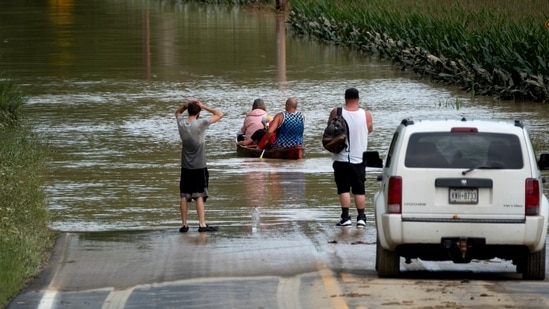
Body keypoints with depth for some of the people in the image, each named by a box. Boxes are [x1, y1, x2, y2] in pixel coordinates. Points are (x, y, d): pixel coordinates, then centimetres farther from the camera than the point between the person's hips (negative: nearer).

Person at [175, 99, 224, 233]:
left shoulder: (181, 123, -1)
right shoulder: (201, 123, -15)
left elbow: (178, 112, 22)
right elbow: (219, 114, -10)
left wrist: (186, 105, 4)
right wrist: (204, 107, -6)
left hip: (185, 167, 4)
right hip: (199, 167, -4)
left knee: (184, 196, 7)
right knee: (199, 196, -4)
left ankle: (184, 224, 10)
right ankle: (202, 224, -6)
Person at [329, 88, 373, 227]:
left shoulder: (336, 113, -9)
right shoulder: (366, 114, -5)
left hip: (341, 157, -2)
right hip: (359, 158, 2)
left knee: (344, 189, 0)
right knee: (359, 190, 9)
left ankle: (345, 217, -7)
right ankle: (361, 218, 7)